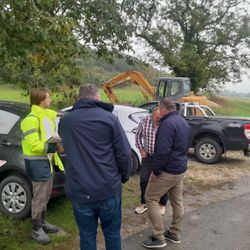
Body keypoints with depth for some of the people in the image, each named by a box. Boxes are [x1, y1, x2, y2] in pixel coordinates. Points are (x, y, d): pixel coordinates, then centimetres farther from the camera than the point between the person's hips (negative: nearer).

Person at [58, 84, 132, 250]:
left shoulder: (65, 121, 4)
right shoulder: (109, 118, -5)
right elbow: (124, 153, -7)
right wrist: (124, 176, 9)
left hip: (79, 191, 2)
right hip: (108, 189, -1)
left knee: (87, 236, 17)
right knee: (112, 233, 18)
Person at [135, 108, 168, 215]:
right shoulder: (145, 120, -10)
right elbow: (138, 135, 4)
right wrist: (141, 150, 1)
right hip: (147, 156, 3)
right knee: (144, 180, 8)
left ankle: (162, 204, 28)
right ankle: (144, 203, 27)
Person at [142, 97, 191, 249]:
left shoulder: (168, 123, -21)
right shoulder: (184, 122, 11)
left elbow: (162, 151, -26)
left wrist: (156, 170, -18)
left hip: (167, 170, -9)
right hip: (181, 169, 9)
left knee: (151, 199, 3)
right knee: (177, 201, 17)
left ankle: (158, 237, 5)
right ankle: (175, 234, 29)